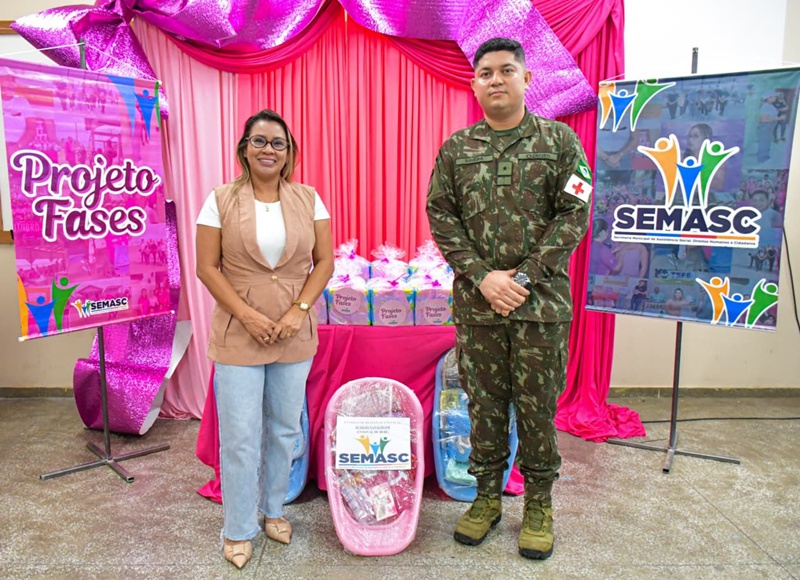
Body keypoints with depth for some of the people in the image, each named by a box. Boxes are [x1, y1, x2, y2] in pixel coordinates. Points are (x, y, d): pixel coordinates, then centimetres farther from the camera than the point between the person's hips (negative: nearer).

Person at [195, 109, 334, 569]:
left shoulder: (308, 199, 4)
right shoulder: (221, 200, -2)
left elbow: (325, 262, 2)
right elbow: (207, 268, -4)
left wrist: (298, 311, -10)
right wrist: (247, 315, -13)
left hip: (295, 335, 2)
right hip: (238, 335, -2)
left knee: (284, 429, 13)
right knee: (240, 436, 4)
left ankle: (273, 509, 35)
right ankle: (239, 529, 23)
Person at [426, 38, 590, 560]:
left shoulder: (560, 140, 3)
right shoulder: (456, 149, 7)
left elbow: (574, 214, -4)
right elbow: (441, 217, 1)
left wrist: (524, 276, -13)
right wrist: (483, 277, -10)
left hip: (541, 302, -1)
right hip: (476, 302, 2)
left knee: (538, 404, 8)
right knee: (484, 403, 11)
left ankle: (539, 505, 27)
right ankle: (488, 496, 29)